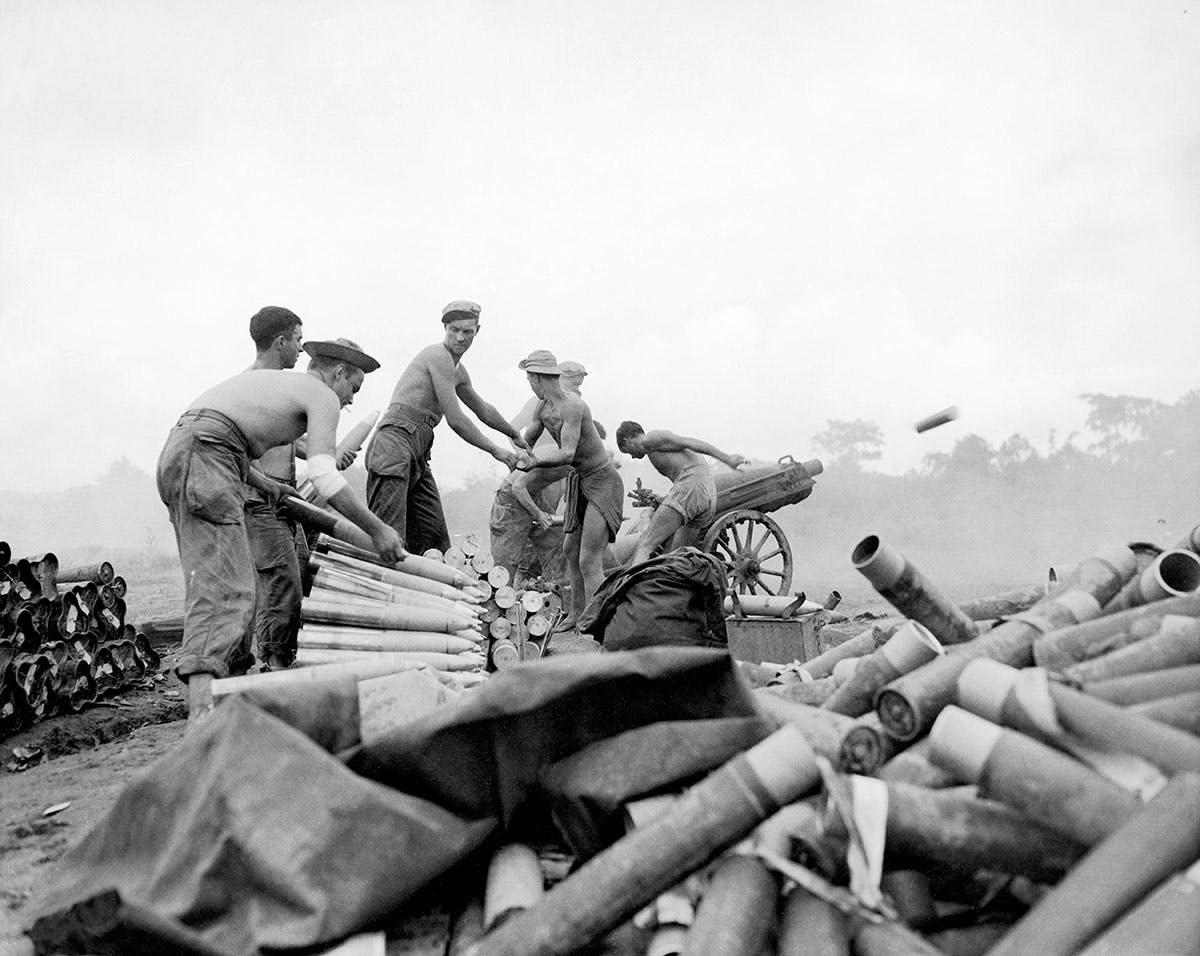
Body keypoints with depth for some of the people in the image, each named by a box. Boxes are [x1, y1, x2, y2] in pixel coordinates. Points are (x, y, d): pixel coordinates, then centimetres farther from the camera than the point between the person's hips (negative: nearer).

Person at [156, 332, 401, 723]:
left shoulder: (263, 378, 31)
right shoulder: (323, 396, 5)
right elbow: (323, 475, -8)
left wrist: (261, 481, 37)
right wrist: (377, 529, -3)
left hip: (175, 454, 10)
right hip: (204, 458, -10)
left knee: (214, 580, 12)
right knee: (225, 588, -18)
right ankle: (202, 708, -31)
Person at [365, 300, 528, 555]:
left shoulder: (458, 371, 24)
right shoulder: (439, 356, -7)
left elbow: (483, 411, 41)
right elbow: (455, 420, -10)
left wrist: (515, 436, 54)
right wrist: (495, 450, 0)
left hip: (417, 455, 10)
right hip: (395, 441, -9)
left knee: (435, 540, 0)